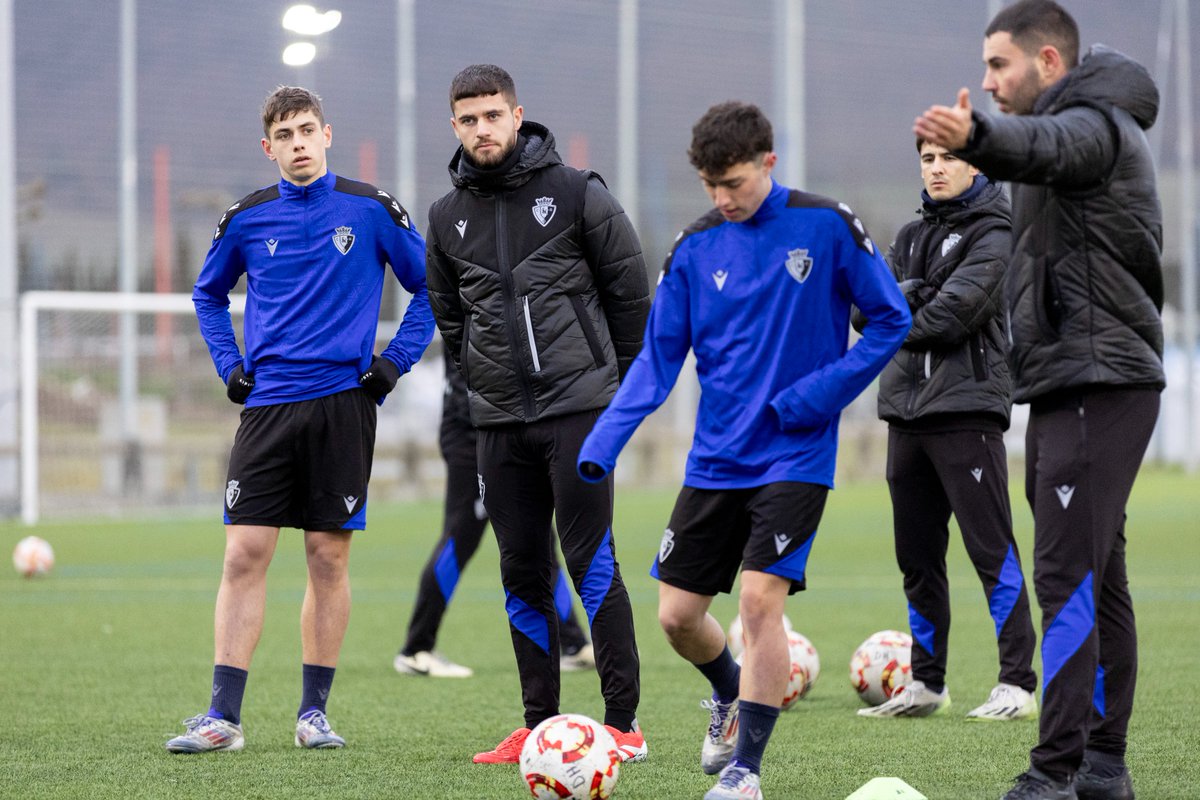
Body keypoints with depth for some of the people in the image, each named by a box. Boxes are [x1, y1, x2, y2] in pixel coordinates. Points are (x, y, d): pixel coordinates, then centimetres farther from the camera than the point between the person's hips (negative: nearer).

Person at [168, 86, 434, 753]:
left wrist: (397, 359, 1)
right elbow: (209, 294, 23)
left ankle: (315, 711, 11)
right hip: (268, 401, 1)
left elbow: (430, 288, 9)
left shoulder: (372, 210, 0)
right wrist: (230, 365, 11)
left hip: (344, 402, -1)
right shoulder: (247, 219, 6)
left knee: (329, 556, 2)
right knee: (245, 554, -5)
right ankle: (224, 718, -4)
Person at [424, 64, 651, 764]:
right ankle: (541, 725, 12)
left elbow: (631, 290, 3)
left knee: (592, 562, -8)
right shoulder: (448, 217, 10)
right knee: (523, 573, 6)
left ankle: (624, 721, -5)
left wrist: (618, 382, 7)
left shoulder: (576, 193, -2)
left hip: (578, 409, -4)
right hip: (500, 419, 5)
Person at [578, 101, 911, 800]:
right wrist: (604, 443, -10)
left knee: (761, 598, -18)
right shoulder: (695, 249, 2)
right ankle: (731, 694, 38)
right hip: (716, 461, 4)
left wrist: (819, 395, -12)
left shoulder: (828, 226, -6)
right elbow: (658, 358, 4)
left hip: (795, 459, -4)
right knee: (678, 615, 5)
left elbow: (891, 321, -1)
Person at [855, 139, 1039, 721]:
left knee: (991, 549, -9)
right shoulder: (912, 235, 20)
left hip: (966, 406, -7)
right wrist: (910, 296, -11)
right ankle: (927, 683, 16)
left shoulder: (993, 232, -3)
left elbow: (956, 311, -14)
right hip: (906, 409, 7)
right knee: (917, 555, 9)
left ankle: (1018, 683, -8)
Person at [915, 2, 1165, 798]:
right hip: (1074, 385, 11)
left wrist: (976, 136, -55)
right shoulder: (1088, 128, 22)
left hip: (1097, 386, -11)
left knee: (1066, 580, -15)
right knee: (1097, 581, 12)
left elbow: (1040, 147, -36)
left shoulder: (1094, 126, -12)